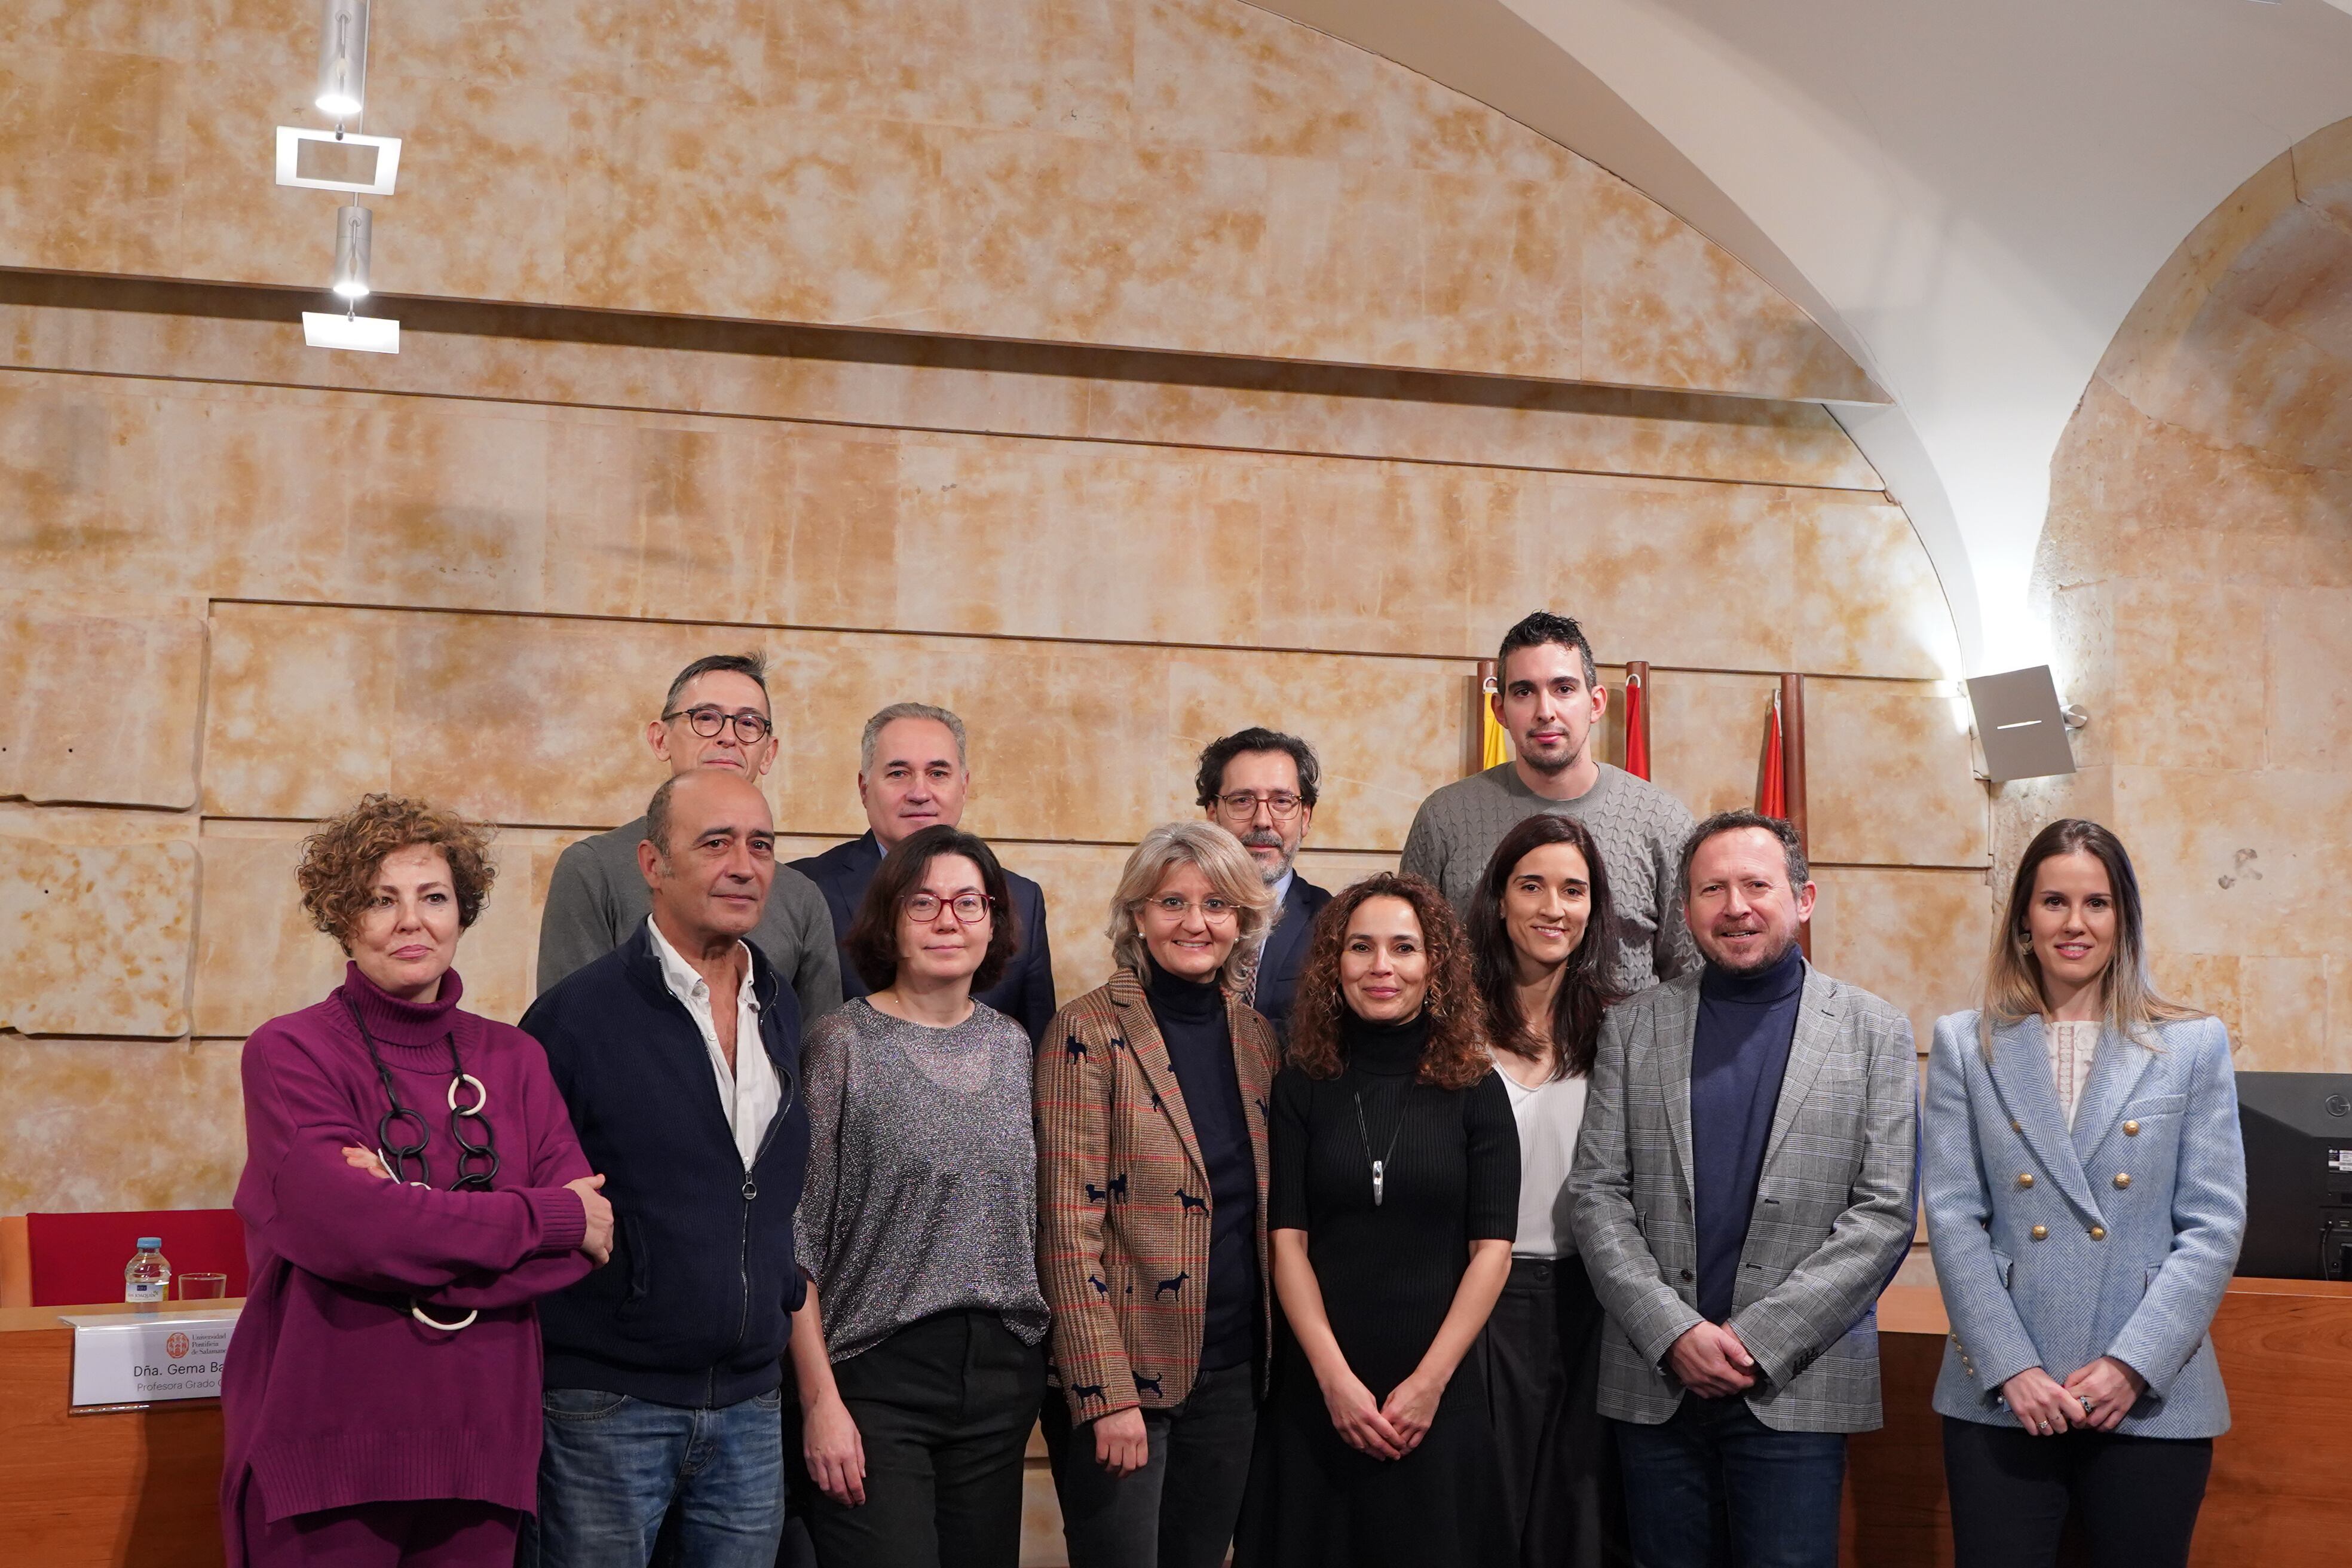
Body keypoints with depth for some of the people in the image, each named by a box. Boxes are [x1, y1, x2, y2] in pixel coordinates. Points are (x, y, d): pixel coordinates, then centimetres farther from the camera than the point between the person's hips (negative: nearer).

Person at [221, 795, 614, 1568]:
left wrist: (409, 1217, -15)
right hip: (322, 1443, -3)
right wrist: (548, 1217, -10)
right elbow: (341, 1226, -18)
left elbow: (592, 1236, -2)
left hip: (483, 1445, 4)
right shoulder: (290, 1053, -3)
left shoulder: (513, 1060, 8)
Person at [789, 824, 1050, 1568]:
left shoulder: (1012, 1045, 8)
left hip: (1002, 1371, 5)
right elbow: (798, 1240, -7)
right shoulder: (844, 1045, -6)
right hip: (876, 1374, -4)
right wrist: (820, 1400, -11)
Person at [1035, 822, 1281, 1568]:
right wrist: (1107, 1394, -18)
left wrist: (1275, 1356, 8)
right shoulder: (1090, 1033, -9)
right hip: (1125, 1371, -5)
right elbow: (1069, 1227, -13)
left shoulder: (1257, 1037, 8)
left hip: (1232, 1369, 6)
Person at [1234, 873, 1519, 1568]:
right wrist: (1334, 1377, -13)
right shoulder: (1301, 1088, 2)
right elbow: (1287, 1240, -3)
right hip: (1317, 1389, 1)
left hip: (1439, 1391, 0)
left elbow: (1493, 1247, -3)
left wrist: (1430, 1381, -11)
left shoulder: (1476, 1090, 1)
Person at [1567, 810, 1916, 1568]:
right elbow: (1595, 1195, 3)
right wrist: (1675, 1332, -10)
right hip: (1655, 1382, 2)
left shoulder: (1874, 1033, 3)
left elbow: (1885, 1214, -4)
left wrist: (1760, 1340, -11)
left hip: (1797, 1384, -2)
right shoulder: (1631, 1028, 7)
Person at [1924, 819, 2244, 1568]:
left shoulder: (2194, 1046, 5)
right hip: (2002, 1399, 0)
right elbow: (1954, 1218, 0)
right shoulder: (1966, 1044, 6)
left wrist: (2133, 1365, -10)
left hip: (2153, 1402, 0)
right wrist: (2011, 1368, -10)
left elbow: (2214, 1226, 0)